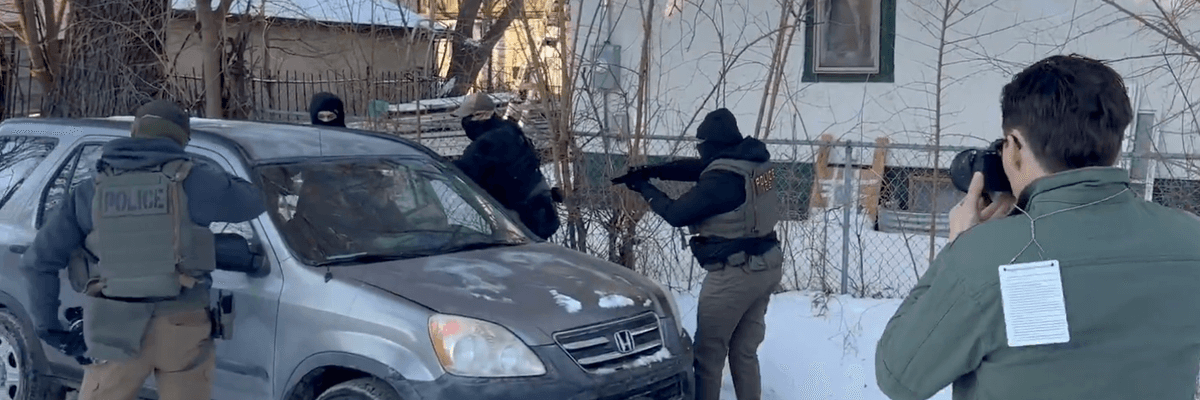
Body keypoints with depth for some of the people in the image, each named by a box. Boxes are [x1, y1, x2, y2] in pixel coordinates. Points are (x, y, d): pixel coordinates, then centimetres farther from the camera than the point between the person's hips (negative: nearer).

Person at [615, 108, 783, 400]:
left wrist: (646, 189, 4)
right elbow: (699, 168, 15)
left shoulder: (722, 179, -20)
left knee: (708, 353, 3)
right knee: (745, 351, 17)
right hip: (768, 266, 9)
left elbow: (676, 214, -12)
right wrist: (654, 171, 9)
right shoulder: (755, 158, 5)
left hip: (735, 275, -9)